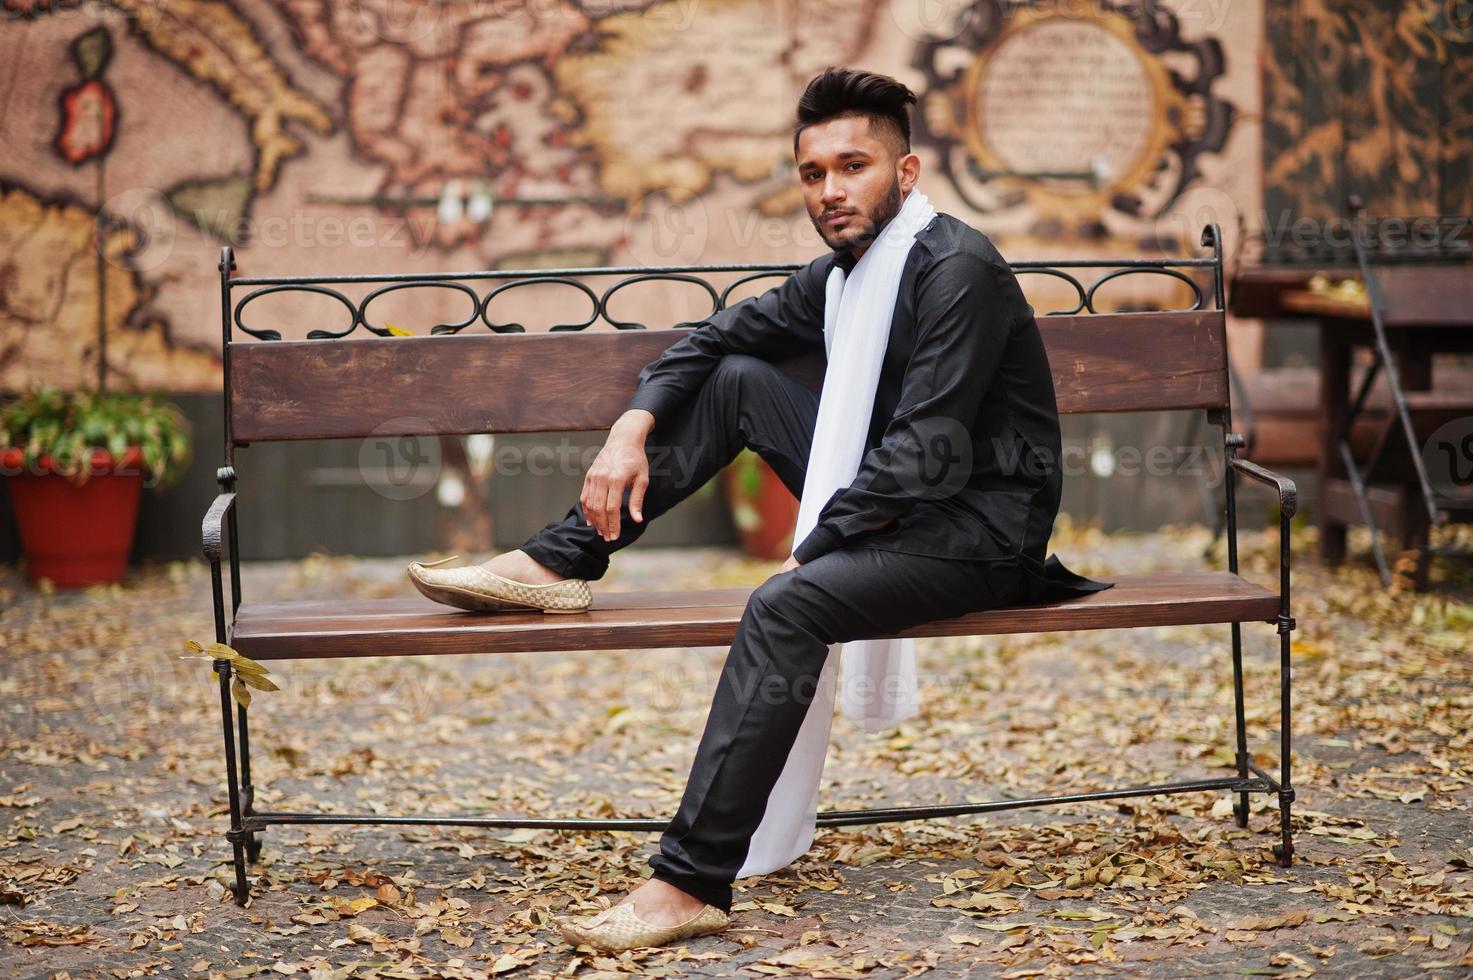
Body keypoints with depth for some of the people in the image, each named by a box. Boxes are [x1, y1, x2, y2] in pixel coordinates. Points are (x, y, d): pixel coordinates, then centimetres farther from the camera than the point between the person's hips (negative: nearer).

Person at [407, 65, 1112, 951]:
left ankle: (691, 884, -31)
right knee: (734, 379, 5)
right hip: (900, 501, 9)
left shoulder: (957, 269, -18)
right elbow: (717, 336, 18)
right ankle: (559, 565, 4)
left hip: (982, 528, -9)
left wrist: (811, 550, -20)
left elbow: (924, 454, -25)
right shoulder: (842, 272, 9)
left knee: (788, 605, -33)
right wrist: (635, 426, 2)